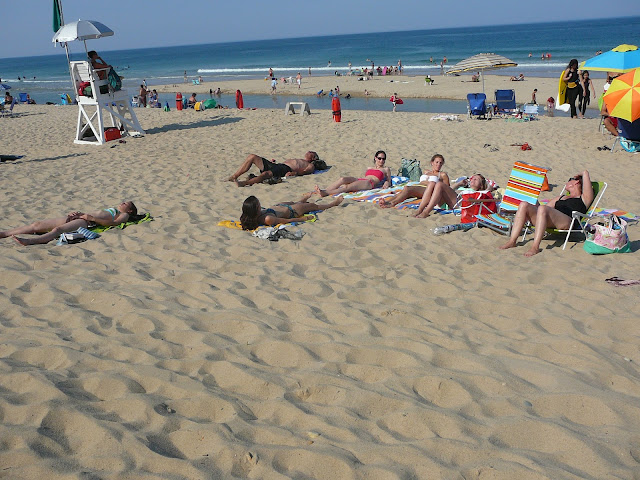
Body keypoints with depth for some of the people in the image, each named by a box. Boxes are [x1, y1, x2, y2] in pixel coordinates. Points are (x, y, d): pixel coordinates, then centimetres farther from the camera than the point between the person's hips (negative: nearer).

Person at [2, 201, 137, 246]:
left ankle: (28, 242, -56)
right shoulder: (111, 209, 39)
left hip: (87, 223, -8)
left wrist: (92, 218, -17)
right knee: (37, 224, -4)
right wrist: (80, 213, 14)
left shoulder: (124, 215, 13)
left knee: (57, 229, -36)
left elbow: (113, 222, -8)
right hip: (81, 218, 8)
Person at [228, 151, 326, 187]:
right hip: (277, 165, 8)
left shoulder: (310, 165, 16)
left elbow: (304, 171, -5)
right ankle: (234, 177, -14)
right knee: (252, 156, -5)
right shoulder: (299, 160, 41)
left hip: (285, 169, -8)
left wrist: (294, 173, -25)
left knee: (266, 174, -38)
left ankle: (244, 183, -53)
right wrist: (273, 163, 16)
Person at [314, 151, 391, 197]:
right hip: (360, 180, 5)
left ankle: (325, 193, -52)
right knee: (343, 179, -28)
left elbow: (389, 181, 20)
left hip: (370, 183, -5)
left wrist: (386, 184, -3)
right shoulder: (369, 168, 35)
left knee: (347, 187, -32)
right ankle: (323, 190, -45)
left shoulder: (386, 169, 23)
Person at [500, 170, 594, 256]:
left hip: (566, 222, -6)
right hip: (550, 224, 6)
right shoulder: (561, 198, 41)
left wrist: (584, 174, 36)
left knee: (542, 209, -35)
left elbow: (585, 173, 15)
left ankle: (535, 247, -41)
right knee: (524, 205, -15)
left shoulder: (584, 198, 20)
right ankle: (512, 241, -26)